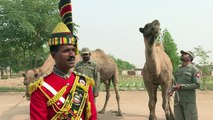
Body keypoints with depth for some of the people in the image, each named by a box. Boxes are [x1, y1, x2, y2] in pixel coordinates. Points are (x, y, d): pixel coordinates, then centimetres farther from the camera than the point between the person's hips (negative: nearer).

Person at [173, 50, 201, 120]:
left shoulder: (194, 69, -4)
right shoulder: (178, 69, 15)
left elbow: (197, 85, -12)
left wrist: (181, 86, -17)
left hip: (189, 100, -6)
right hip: (177, 100, 6)